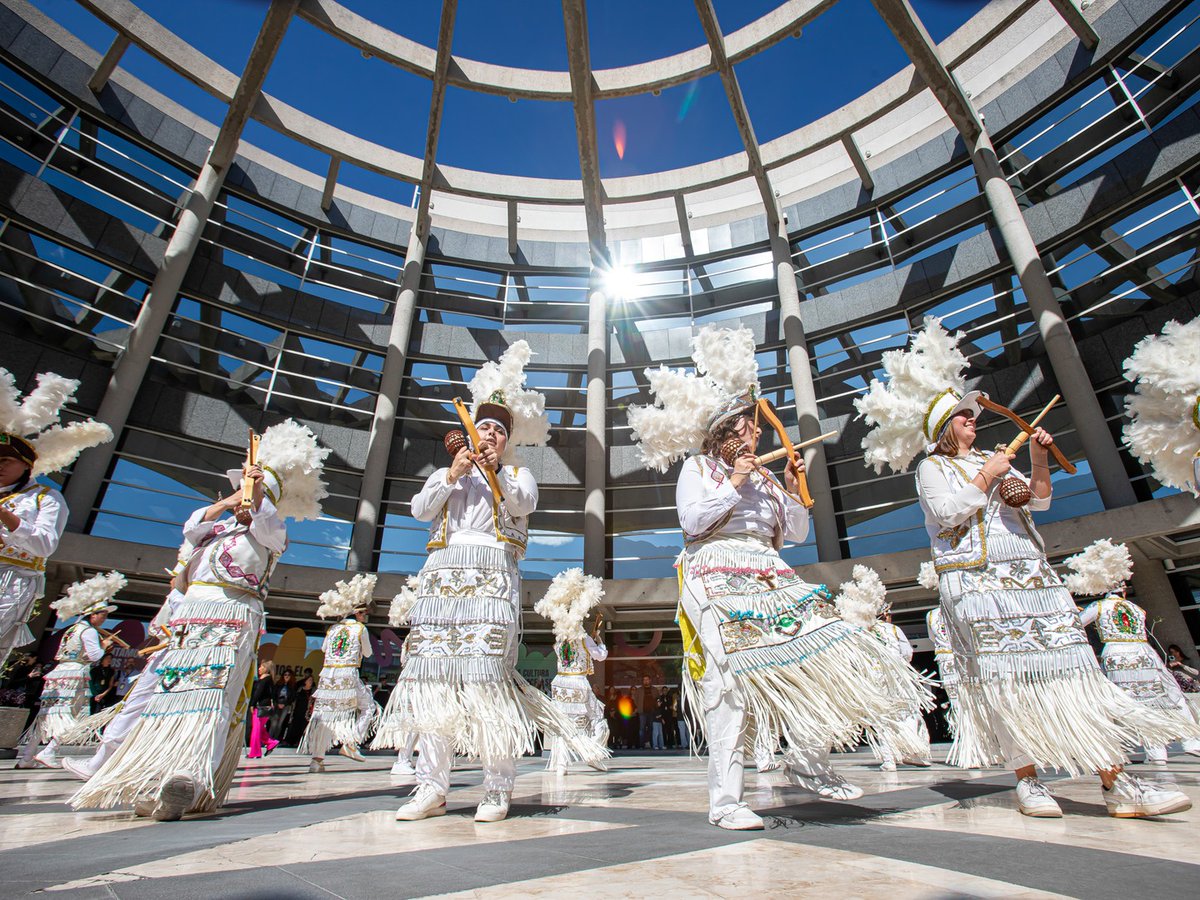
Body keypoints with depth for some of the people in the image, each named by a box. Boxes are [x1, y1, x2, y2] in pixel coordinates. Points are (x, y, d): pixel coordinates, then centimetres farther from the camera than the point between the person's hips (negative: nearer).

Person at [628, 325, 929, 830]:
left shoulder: (764, 479, 21)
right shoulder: (696, 468, 6)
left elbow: (796, 533, 18)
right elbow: (692, 520, -9)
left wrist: (793, 489, 4)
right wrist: (733, 483, -8)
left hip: (767, 579, 6)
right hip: (716, 577, -6)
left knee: (819, 657, -7)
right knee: (729, 675, -13)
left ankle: (807, 763, 11)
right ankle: (725, 799, -6)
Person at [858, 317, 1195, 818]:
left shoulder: (995, 460, 23)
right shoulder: (932, 468, 5)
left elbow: (1038, 501, 12)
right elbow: (949, 513, -10)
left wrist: (1039, 460, -2)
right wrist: (986, 476, -7)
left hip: (1031, 576, 6)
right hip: (976, 583, -6)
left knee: (1072, 670, -1)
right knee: (1005, 678, -6)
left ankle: (1117, 784, 1)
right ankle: (1028, 782, 1)